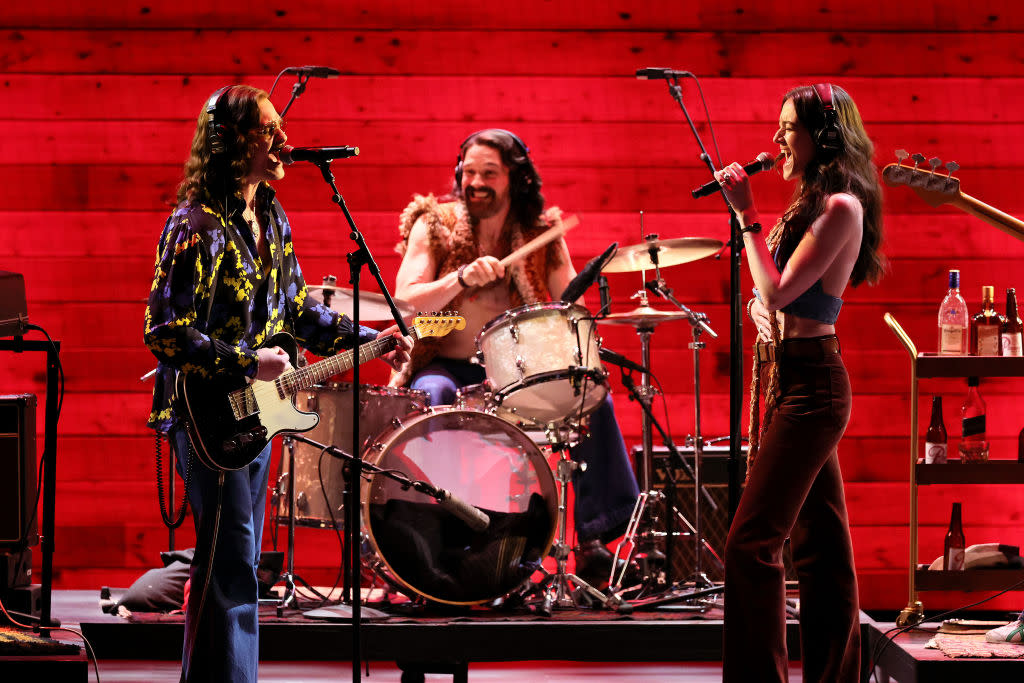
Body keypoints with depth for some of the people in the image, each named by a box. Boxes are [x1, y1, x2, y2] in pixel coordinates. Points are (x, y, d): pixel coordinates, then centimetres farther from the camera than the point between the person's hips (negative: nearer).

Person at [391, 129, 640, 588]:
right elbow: (405, 302, -14)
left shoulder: (542, 233, 6)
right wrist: (462, 278, -30)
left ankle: (594, 538, -14)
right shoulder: (435, 225, -2)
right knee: (431, 396, -35)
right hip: (446, 365, -3)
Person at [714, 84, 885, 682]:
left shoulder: (840, 207, -14)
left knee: (752, 541, -12)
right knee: (822, 543, 13)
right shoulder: (814, 204, 15)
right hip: (790, 376, 10)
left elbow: (778, 292, -20)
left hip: (809, 384, -10)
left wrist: (748, 215, -16)